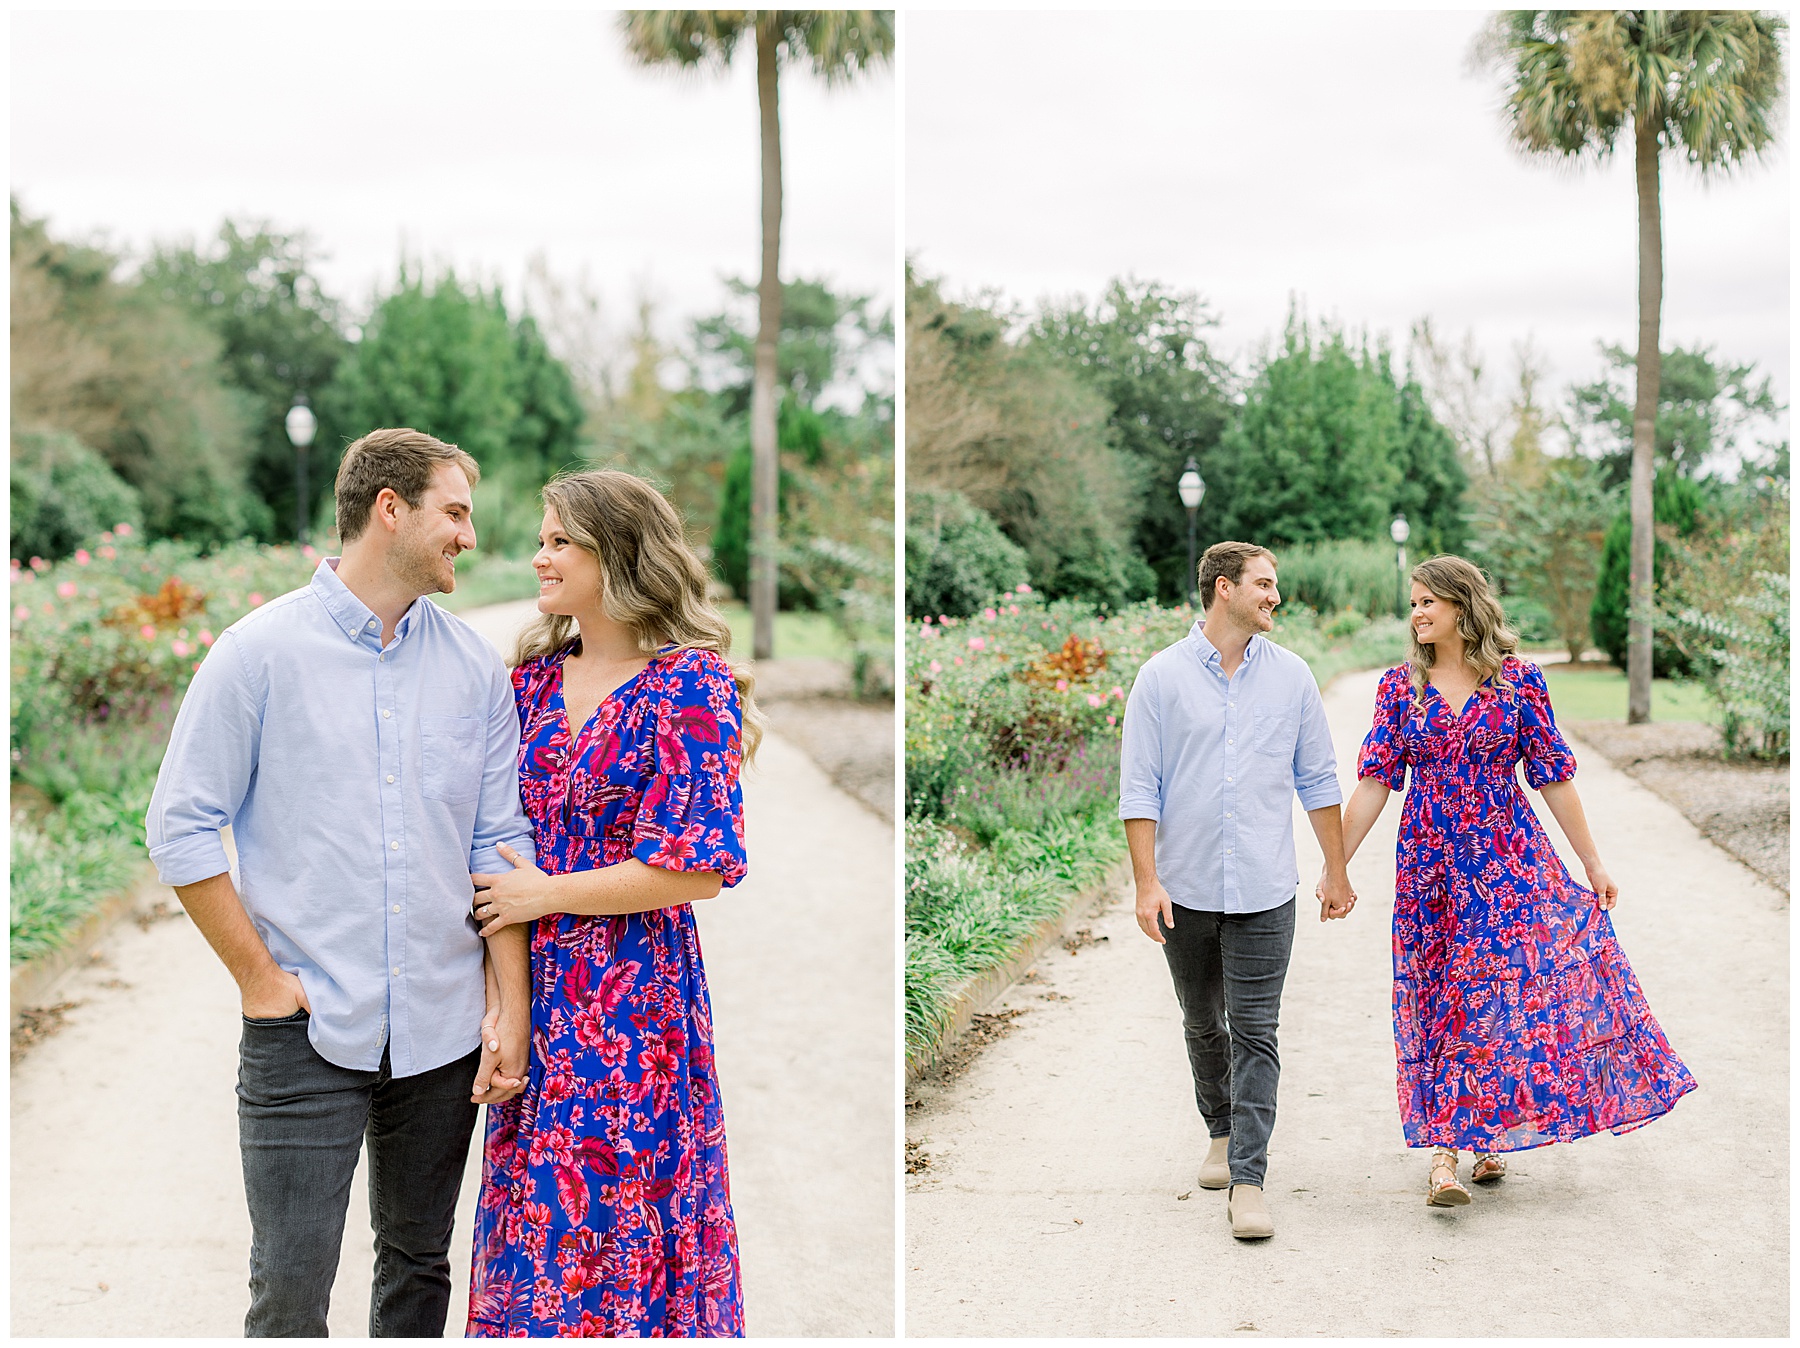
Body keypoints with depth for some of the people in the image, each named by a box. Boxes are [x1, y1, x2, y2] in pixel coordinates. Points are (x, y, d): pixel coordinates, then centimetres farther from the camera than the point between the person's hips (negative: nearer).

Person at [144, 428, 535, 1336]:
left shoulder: (474, 668, 6)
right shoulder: (260, 652, -5)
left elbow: (500, 843, 7)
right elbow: (181, 827, -3)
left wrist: (510, 1006, 1)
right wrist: (258, 978, -6)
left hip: (443, 1031, 4)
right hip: (306, 1030, -3)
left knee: (419, 1263, 14)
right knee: (290, 1294, -3)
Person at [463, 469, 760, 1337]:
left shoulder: (690, 687, -11)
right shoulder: (535, 678, 9)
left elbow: (696, 868, -16)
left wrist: (545, 893, -11)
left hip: (634, 993, -6)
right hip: (535, 989, 6)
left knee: (617, 1213, 1)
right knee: (534, 1204, 12)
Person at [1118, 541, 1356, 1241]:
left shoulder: (1291, 676, 4)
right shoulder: (1162, 677, -2)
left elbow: (1317, 780, 11)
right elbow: (1140, 788, -3)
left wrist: (1338, 871, 9)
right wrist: (1146, 882, -10)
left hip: (1263, 891, 0)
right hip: (1186, 888, 0)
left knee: (1255, 1033, -5)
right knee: (1202, 1024, 16)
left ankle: (1247, 1181, -5)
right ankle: (1222, 1131, 38)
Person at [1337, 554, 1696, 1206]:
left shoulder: (1519, 680, 0)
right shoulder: (1399, 686, 3)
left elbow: (1553, 776, 3)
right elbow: (1374, 782, 2)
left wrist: (1593, 862, 5)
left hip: (1509, 858, -1)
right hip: (1429, 860, 1)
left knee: (1518, 989, -3)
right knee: (1440, 1002, 1)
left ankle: (1488, 1135, 14)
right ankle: (1444, 1150, 2)